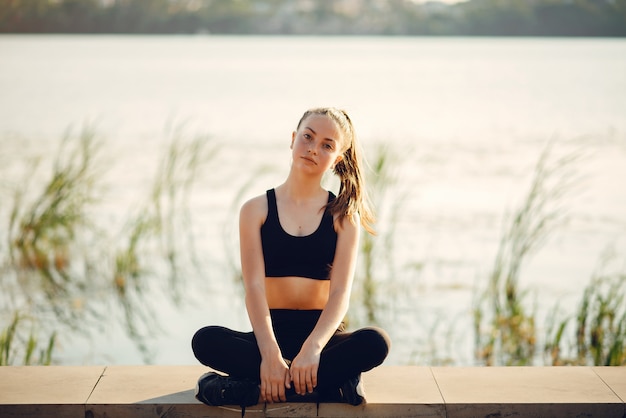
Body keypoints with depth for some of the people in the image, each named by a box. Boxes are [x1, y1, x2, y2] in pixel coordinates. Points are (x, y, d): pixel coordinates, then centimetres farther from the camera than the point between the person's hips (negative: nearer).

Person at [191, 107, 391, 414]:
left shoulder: (343, 215, 3)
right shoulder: (257, 210, 3)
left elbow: (340, 292, -8)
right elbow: (254, 287, -8)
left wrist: (312, 348, -27)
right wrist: (270, 354, -24)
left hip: (322, 332, 0)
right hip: (271, 331, 0)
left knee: (375, 342, -31)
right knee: (206, 341, -28)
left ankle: (255, 389, -27)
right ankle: (331, 382, -27)